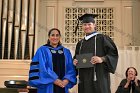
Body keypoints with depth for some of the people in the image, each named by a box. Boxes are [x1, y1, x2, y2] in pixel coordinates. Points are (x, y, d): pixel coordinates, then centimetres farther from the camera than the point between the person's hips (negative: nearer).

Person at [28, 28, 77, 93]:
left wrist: (67, 79, -12)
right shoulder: (42, 50, 2)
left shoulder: (66, 52, 14)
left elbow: (71, 68, 6)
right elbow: (42, 68, -9)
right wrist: (55, 80, -17)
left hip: (63, 87, 4)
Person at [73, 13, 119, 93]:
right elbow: (76, 58, 25)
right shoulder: (80, 43, 18)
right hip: (84, 78, 5)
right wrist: (75, 61, 2)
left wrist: (102, 59, -20)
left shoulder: (102, 38, 1)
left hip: (98, 76, -5)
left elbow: (113, 53, -6)